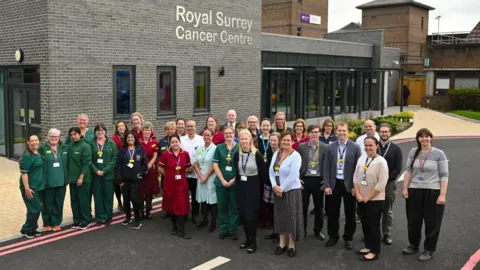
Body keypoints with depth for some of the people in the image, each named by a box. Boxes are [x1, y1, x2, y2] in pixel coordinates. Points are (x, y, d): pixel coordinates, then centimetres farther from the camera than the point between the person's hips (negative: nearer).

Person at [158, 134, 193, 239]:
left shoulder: (185, 154, -3)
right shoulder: (165, 154, -8)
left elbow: (189, 167, 11)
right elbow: (160, 168, 1)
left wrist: (181, 172, -1)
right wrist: (169, 175, 4)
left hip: (182, 184, 0)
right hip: (169, 184, 0)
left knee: (181, 206, -4)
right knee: (171, 206, 11)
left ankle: (181, 231, 1)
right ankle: (175, 227, 28)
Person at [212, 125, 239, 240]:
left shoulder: (239, 148, -1)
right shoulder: (219, 148, 3)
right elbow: (215, 164, 1)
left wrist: (234, 179, -10)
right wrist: (223, 180, -8)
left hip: (234, 182, -1)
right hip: (221, 182, 1)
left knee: (234, 207, 5)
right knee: (222, 206, 8)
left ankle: (233, 230, 16)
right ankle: (223, 230, 20)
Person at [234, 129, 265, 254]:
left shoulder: (257, 154, -13)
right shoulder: (237, 154, 2)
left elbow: (263, 171, -8)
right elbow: (236, 171, 10)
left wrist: (254, 180, -4)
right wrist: (238, 181, 5)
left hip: (253, 186, -5)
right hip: (241, 186, 5)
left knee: (251, 214, -2)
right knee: (242, 213, 10)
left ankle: (253, 241, 11)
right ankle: (247, 238, 25)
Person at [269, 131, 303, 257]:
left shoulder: (295, 156, -13)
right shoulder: (276, 154, 5)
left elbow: (293, 176, -19)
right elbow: (271, 171, 2)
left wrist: (281, 188, -15)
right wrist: (275, 186, -12)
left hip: (291, 190, -6)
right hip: (278, 190, 6)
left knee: (291, 217, 3)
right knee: (280, 216, 13)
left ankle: (291, 245, 16)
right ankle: (282, 243, 26)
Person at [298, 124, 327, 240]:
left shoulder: (325, 147, 0)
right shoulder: (301, 146, 0)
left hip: (319, 180, 1)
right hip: (305, 179, 0)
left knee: (319, 207, 11)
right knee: (303, 206, 7)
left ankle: (318, 230, 25)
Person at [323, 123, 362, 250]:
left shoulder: (355, 147, -4)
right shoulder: (330, 147, 3)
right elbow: (326, 167, 2)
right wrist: (326, 185, -5)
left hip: (349, 185, -2)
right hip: (334, 184, 2)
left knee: (350, 213, 8)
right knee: (333, 212, 10)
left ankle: (348, 238, 23)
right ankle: (333, 236, 26)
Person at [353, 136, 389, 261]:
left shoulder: (381, 162, -15)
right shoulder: (361, 159, 4)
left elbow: (381, 183, -18)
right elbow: (356, 177, 7)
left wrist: (368, 197, -14)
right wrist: (358, 194, -4)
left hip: (375, 200, -6)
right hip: (361, 199, 6)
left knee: (373, 225, 2)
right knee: (365, 224, 15)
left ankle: (374, 251, 14)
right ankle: (368, 246, 30)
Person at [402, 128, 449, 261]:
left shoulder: (439, 154, -7)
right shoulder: (413, 152, 3)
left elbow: (444, 175, -8)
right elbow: (408, 171, 7)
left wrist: (442, 195, -14)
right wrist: (405, 188, 0)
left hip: (433, 192, -3)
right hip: (414, 191, 3)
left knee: (432, 223, 6)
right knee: (413, 221, 12)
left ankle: (429, 250, 19)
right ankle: (414, 245, 30)